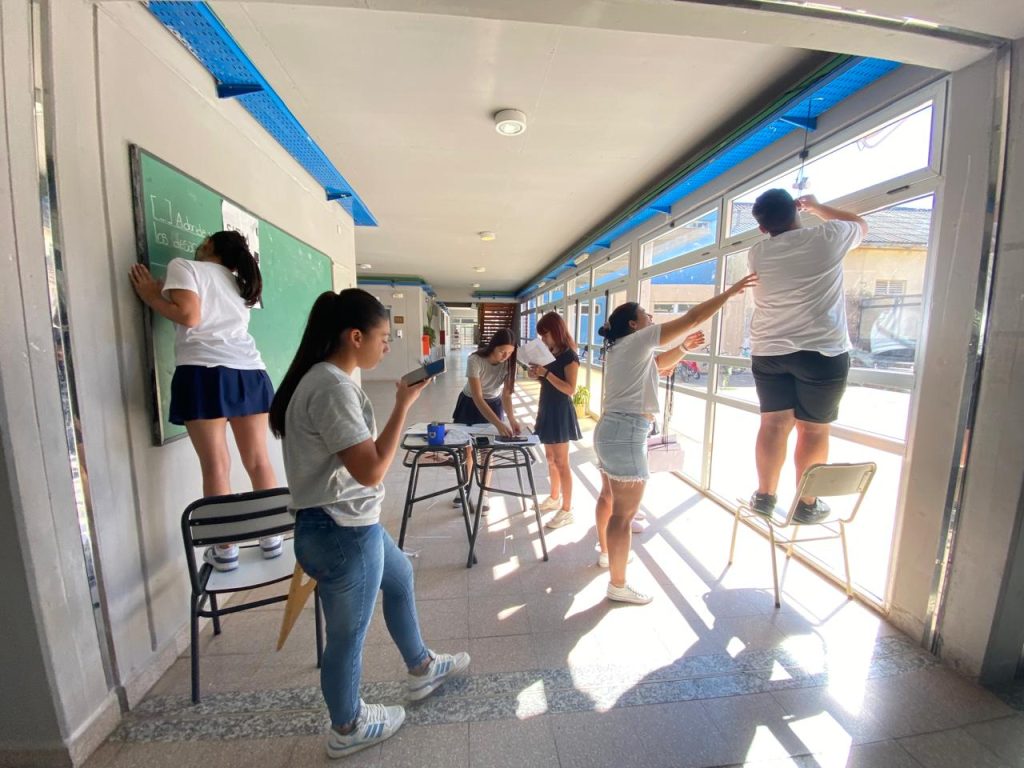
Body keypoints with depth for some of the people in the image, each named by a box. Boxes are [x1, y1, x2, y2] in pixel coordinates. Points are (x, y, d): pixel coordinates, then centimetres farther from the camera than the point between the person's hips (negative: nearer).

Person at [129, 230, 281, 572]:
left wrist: (151, 296, 10)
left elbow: (189, 316, -5)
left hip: (206, 371, -4)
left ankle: (225, 549, 7)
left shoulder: (184, 266, 9)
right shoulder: (239, 283, 26)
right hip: (249, 371, 5)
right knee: (258, 460, 7)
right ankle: (272, 537, 15)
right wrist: (166, 292, 28)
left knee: (215, 465, 0)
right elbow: (216, 317, 19)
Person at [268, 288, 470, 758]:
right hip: (342, 532, -10)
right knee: (348, 636, 14)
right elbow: (371, 470, -28)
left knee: (400, 577, 28)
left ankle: (421, 669, 51)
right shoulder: (332, 387, -25)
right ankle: (347, 729, 44)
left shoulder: (329, 378, 7)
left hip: (352, 523, 10)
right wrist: (404, 403, -23)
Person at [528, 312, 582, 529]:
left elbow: (570, 389, -21)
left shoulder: (569, 356, -14)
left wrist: (546, 373, -25)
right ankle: (554, 498, 33)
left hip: (561, 413, -9)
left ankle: (567, 510, 9)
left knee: (561, 462, -2)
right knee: (550, 458, 17)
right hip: (547, 410, 9)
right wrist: (537, 374, -1)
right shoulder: (551, 354, 10)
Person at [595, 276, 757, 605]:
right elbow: (692, 318, -7)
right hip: (627, 433, -10)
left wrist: (684, 347, 10)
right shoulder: (637, 339, -8)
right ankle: (618, 585, 13)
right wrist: (730, 292, 3)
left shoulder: (618, 348, 17)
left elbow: (659, 364, 24)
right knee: (623, 514, -1)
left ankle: (606, 552, 44)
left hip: (610, 429, 10)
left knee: (609, 497, 24)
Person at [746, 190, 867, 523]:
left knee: (773, 423, 9)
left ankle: (764, 496, 17)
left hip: (768, 351, 3)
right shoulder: (828, 237, -2)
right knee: (813, 429, 6)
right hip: (821, 350, -2)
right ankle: (806, 504, 15)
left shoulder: (757, 253, 4)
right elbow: (861, 224, 22)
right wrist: (816, 206, 29)